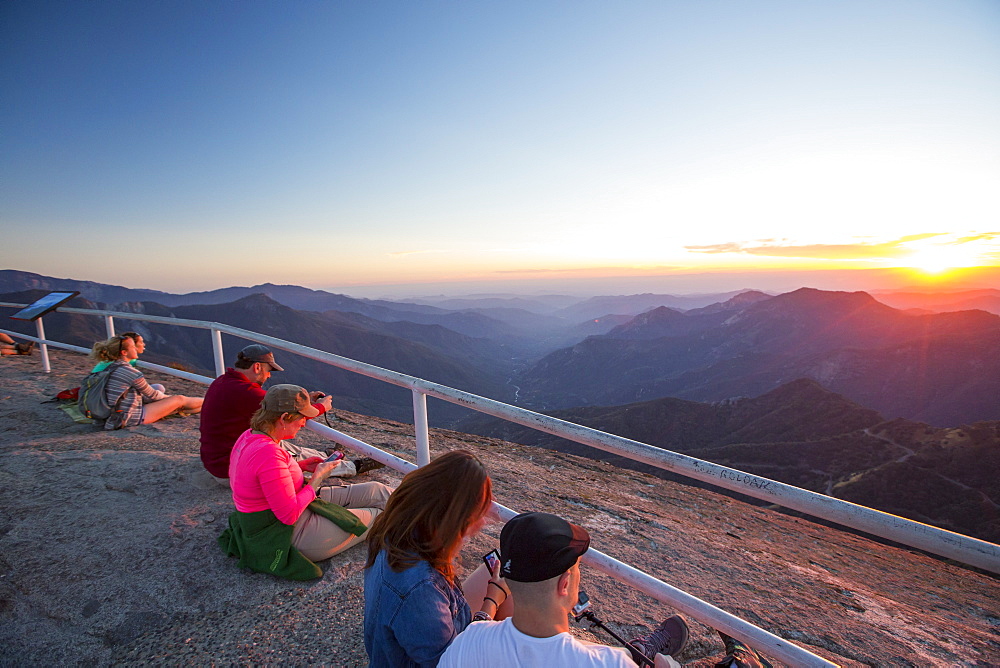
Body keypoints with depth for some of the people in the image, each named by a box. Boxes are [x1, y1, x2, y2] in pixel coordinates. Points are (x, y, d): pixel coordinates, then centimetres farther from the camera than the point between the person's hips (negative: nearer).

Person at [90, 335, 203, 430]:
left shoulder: (111, 368, 8)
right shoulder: (130, 372, -22)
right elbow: (152, 395, -8)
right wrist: (170, 398, 14)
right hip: (132, 418, -9)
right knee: (179, 400, 1)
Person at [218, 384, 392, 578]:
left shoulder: (249, 436, -1)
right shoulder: (268, 453, -32)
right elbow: (290, 515, -28)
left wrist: (302, 467, 5)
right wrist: (317, 478, -15)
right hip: (289, 537, -9)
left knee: (377, 491, 7)